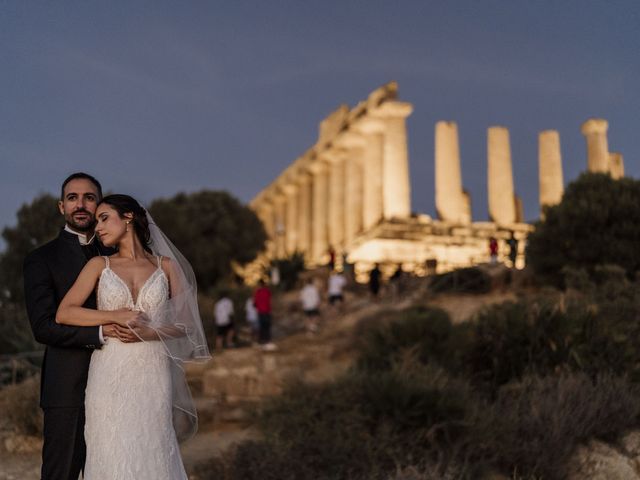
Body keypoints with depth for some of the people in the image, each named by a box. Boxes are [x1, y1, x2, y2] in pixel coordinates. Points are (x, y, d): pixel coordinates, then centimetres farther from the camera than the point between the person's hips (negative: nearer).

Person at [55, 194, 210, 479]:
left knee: (152, 455, 1)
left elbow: (187, 323, 6)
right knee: (113, 456, -1)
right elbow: (63, 314, -2)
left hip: (153, 374, 0)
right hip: (110, 375, 0)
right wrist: (115, 317, -11)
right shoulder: (98, 265, 8)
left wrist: (150, 332, -11)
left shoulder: (166, 266, 8)